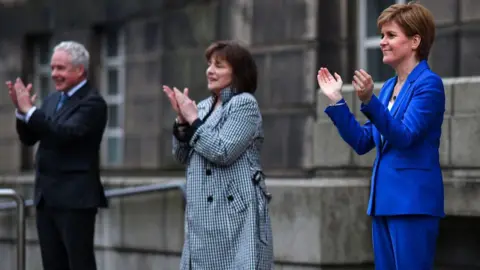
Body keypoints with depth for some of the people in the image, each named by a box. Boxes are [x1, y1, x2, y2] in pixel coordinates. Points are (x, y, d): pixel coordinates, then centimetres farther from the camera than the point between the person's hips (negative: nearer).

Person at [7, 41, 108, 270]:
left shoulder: (92, 102, -10)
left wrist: (30, 110, -23)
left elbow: (67, 132, -24)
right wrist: (21, 110, -6)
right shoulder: (52, 99, 14)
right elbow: (29, 139, 11)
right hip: (47, 197, 8)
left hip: (75, 197, -8)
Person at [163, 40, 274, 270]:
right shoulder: (205, 106, 16)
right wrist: (182, 121, 0)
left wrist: (193, 119, -9)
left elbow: (222, 152, -17)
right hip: (204, 214, 8)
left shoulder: (244, 104, -6)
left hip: (234, 211, -8)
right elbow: (183, 157, 15)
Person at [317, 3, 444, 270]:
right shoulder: (389, 87, 16)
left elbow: (404, 136, -19)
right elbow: (362, 142, 15)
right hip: (385, 200, 9)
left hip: (413, 201, -9)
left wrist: (369, 100, -30)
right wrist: (337, 101, 8)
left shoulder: (428, 84, -9)